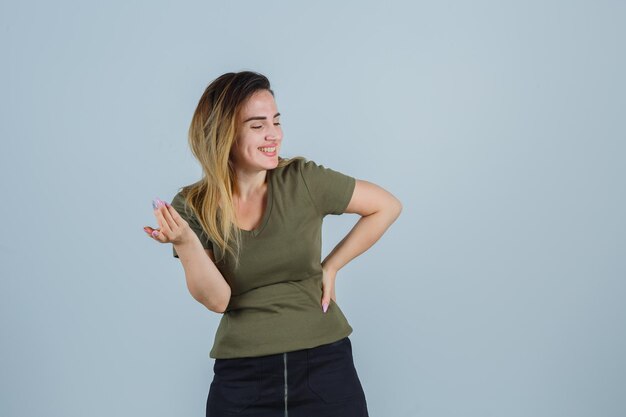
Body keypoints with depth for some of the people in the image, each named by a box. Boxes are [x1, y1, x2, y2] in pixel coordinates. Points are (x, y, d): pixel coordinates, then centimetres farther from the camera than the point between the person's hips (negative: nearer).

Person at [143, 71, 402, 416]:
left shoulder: (302, 180, -9)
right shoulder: (192, 207, -4)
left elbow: (387, 206, 0)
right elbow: (217, 300, -10)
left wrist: (331, 267, -1)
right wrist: (185, 243, -25)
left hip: (324, 362, 0)